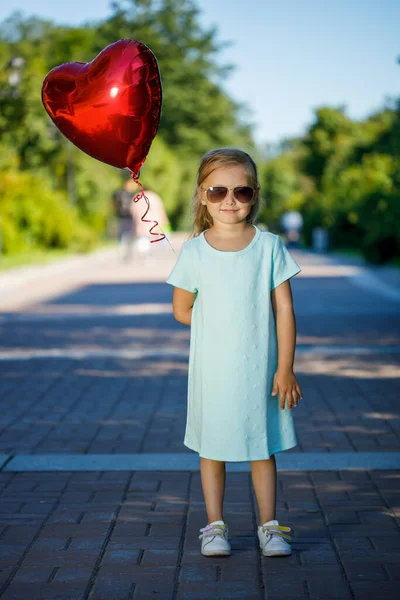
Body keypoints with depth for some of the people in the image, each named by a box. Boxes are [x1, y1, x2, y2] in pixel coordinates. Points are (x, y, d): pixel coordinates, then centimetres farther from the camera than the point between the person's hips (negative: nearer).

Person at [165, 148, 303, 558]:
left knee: (263, 448, 9)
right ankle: (215, 526, 21)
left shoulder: (269, 246, -3)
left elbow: (284, 310, -3)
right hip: (211, 371, 0)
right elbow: (181, 310, 6)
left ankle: (268, 526, 20)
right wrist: (219, 325, 0)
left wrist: (285, 369, -6)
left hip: (259, 370, 0)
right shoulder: (194, 252, -3)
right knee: (212, 448, 8)